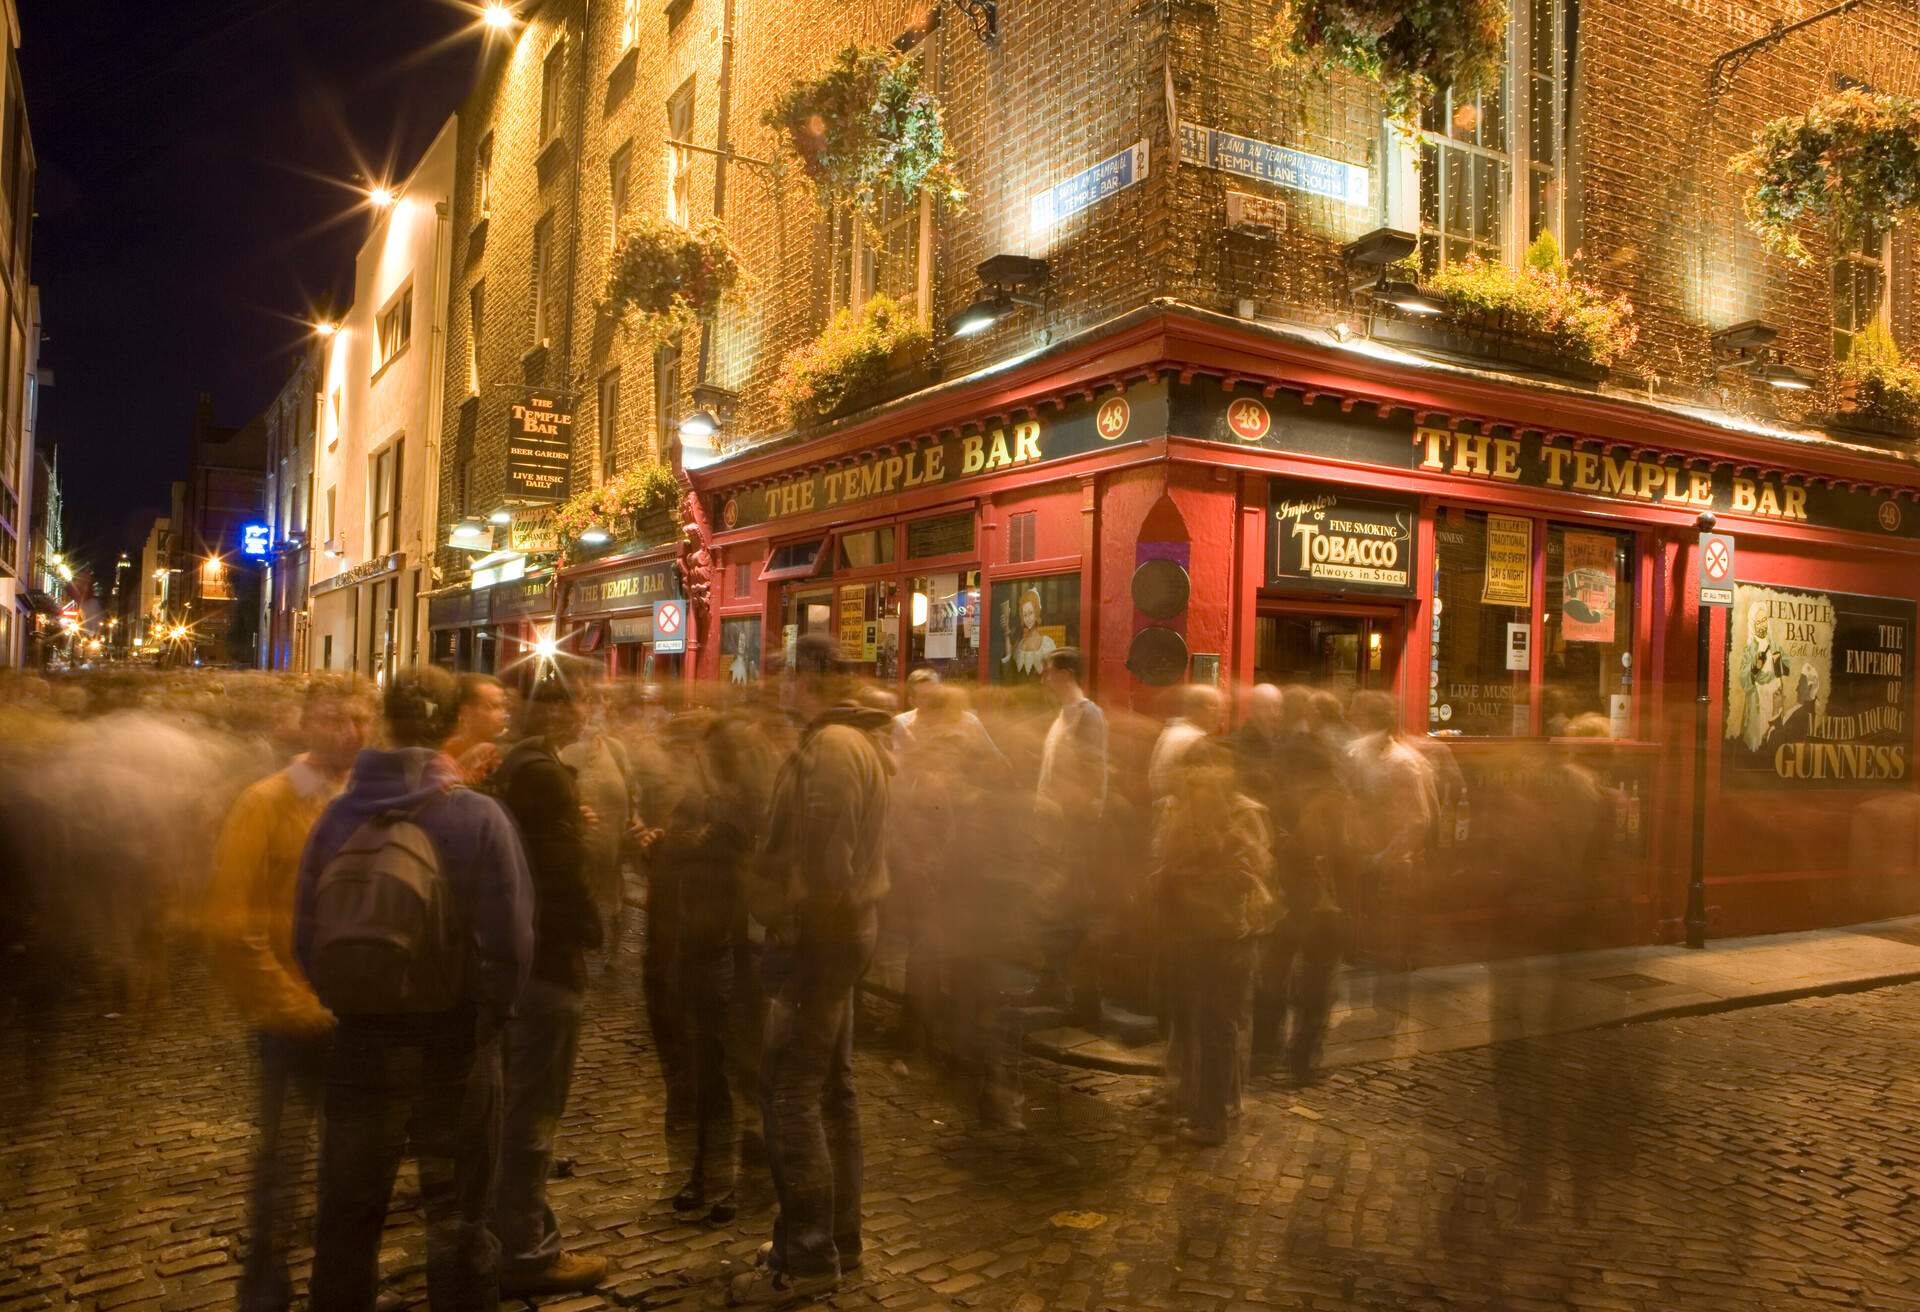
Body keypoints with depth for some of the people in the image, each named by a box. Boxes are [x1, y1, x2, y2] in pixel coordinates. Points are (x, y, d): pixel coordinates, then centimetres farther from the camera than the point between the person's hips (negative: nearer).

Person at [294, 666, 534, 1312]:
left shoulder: (339, 813, -6)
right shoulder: (479, 817, -15)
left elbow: (306, 936, -1)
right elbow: (511, 944, -16)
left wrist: (345, 1004, 13)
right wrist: (488, 1014, 1)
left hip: (361, 1038, 3)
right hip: (454, 1042, -2)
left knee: (348, 1213, 20)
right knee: (457, 1216, 14)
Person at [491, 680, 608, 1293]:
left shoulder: (513, 769, 12)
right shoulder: (547, 775, -19)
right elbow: (563, 870, -22)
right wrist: (590, 931, -10)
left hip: (517, 952, 10)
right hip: (550, 957, -10)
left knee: (516, 1100, 20)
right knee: (534, 1108, 0)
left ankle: (515, 1225, 34)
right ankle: (526, 1252, 10)